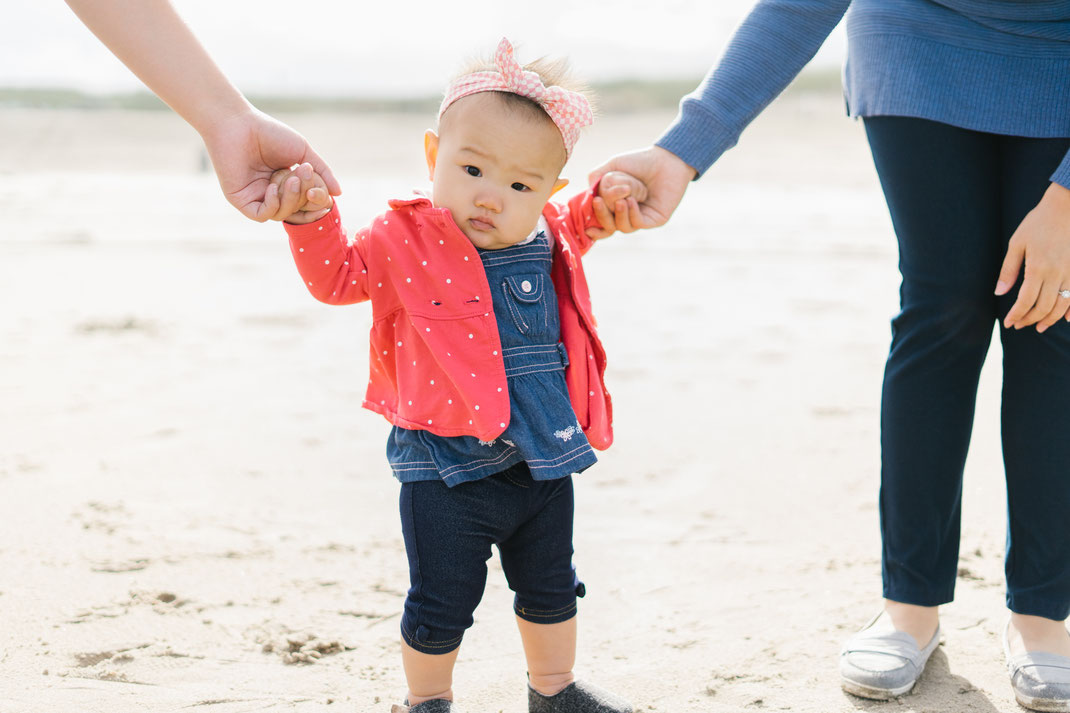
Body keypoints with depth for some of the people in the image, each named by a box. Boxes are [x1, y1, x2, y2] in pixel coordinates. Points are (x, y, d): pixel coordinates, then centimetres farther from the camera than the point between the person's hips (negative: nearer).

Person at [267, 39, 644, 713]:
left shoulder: (549, 238, 2)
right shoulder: (404, 241, -12)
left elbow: (578, 224, 23)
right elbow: (337, 275, -7)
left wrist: (605, 199, 3)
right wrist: (312, 217, -23)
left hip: (543, 460, 5)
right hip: (448, 470, -5)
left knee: (551, 587, 21)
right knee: (441, 602, 5)